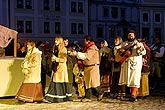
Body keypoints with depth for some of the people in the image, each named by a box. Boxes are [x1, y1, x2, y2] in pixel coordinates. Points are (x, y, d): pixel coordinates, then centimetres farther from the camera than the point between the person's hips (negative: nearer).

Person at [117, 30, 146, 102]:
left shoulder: (139, 43, 3)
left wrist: (139, 47, -28)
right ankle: (133, 93, 21)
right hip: (126, 64, 4)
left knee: (135, 79, -11)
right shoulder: (124, 44, 16)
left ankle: (133, 95, -14)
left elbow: (143, 52, -10)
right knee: (128, 79, 7)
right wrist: (121, 51, -2)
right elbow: (119, 52, 21)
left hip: (135, 64, -4)